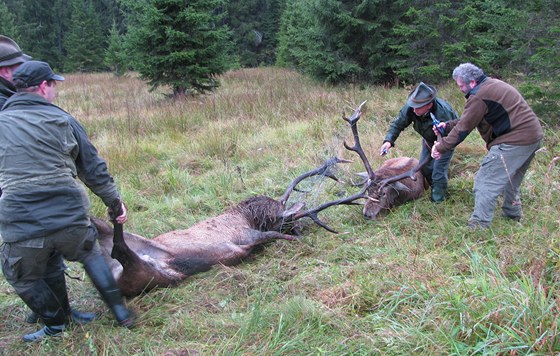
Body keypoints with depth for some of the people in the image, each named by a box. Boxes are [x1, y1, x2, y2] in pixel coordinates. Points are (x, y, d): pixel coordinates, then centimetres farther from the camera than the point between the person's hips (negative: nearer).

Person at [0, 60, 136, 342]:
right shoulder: (61, 119, 5)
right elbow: (93, 168, 8)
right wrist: (114, 202, 18)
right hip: (71, 220, 1)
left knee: (24, 278, 25)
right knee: (90, 254, 28)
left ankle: (57, 324, 35)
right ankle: (120, 311, 29)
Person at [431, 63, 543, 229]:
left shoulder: (479, 96, -17)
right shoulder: (492, 84, 16)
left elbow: (463, 128, -13)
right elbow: (468, 120, 21)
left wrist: (441, 147, -5)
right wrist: (448, 125, 17)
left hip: (514, 141, -11)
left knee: (485, 182, -7)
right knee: (510, 179, 28)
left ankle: (479, 225, -6)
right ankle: (513, 214, 42)